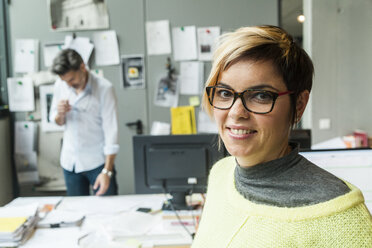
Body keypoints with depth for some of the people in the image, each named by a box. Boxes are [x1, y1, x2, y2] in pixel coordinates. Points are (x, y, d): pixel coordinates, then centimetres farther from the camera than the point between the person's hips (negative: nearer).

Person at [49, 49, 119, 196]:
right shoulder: (60, 85, 0)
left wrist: (107, 171, -20)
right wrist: (60, 114, -12)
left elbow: (111, 131, -16)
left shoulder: (104, 88, -15)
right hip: (70, 162, 4)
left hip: (97, 161, -4)